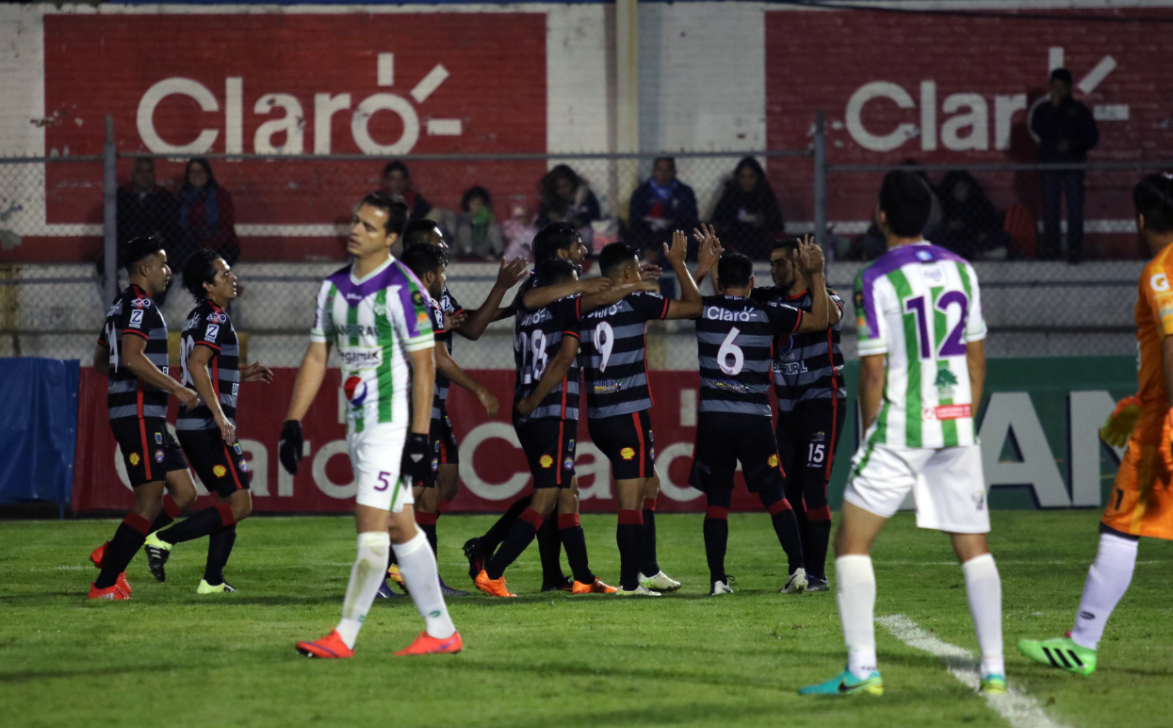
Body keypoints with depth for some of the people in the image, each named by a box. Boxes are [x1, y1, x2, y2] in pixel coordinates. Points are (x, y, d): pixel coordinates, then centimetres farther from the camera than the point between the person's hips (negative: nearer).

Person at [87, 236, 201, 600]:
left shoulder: (122, 306, 20)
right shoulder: (140, 304, -12)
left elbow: (101, 361, 27)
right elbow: (132, 357, -25)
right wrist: (176, 389, -21)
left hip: (149, 418, 10)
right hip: (140, 416, -10)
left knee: (184, 495, 8)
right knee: (150, 503, -9)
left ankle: (111, 553, 11)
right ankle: (105, 585, -5)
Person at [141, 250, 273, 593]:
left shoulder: (199, 317, 19)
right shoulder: (215, 318, -11)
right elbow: (196, 364, -24)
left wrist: (243, 374, 23)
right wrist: (220, 415, -26)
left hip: (192, 425, 10)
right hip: (207, 425, -10)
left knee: (231, 502, 14)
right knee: (240, 504, -11)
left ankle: (212, 581, 12)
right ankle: (163, 540, -14)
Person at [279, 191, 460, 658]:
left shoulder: (402, 289, -13)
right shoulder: (334, 287, 10)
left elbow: (424, 366, -14)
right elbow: (316, 358, 16)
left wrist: (419, 438, -18)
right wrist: (293, 423, 10)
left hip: (393, 423, -8)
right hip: (359, 423, 8)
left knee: (372, 524, -10)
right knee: (399, 527, 10)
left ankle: (345, 637, -9)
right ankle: (441, 631, 16)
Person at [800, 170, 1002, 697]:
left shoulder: (875, 281, -9)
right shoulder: (960, 270, 7)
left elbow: (873, 371, -10)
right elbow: (977, 357, 12)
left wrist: (870, 436, 2)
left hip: (900, 430, -5)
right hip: (956, 426, 5)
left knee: (852, 541, 2)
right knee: (974, 548, 10)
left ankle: (861, 668, -7)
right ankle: (993, 668, 3)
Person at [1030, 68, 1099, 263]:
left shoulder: (1079, 111, 8)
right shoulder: (1043, 110, 11)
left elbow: (1092, 137, 5)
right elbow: (1040, 130, -8)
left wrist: (1073, 145, -11)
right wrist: (1054, 108, -10)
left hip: (1073, 164, -1)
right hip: (1050, 164, 1)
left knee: (1075, 208, -7)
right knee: (1050, 208, 0)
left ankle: (1075, 250, -7)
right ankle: (1050, 248, 5)